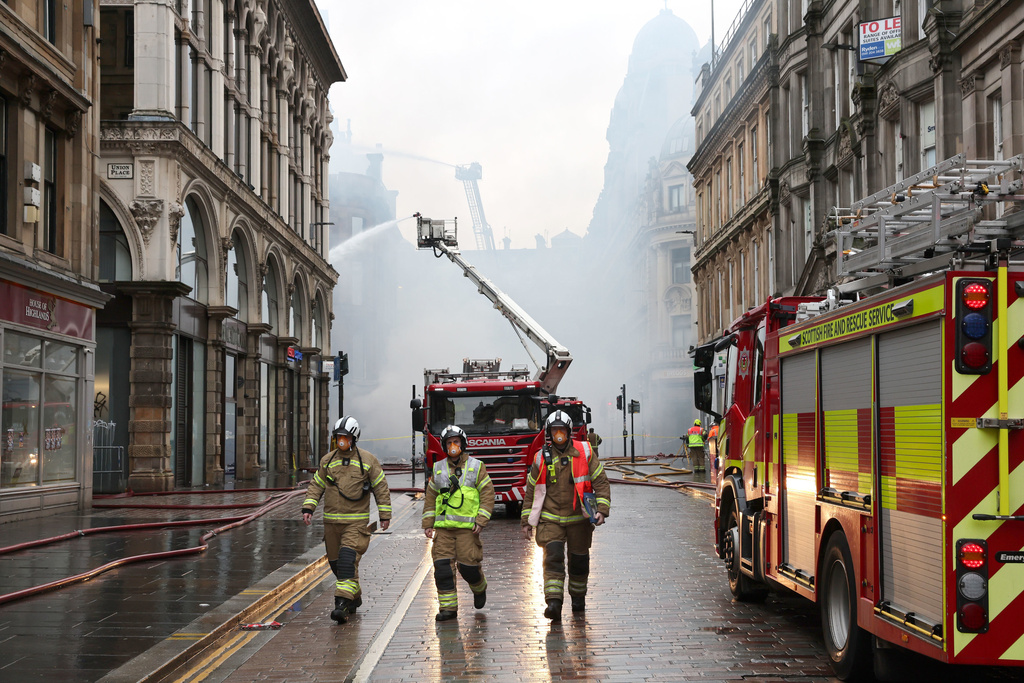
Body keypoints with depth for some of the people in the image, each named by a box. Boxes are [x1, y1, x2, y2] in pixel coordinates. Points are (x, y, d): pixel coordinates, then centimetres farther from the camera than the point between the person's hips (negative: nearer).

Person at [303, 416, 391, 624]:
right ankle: (355, 597, 32)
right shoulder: (327, 461, 8)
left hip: (356, 522, -5)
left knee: (348, 560, -19)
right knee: (335, 562, 11)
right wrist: (308, 508, 2)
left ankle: (342, 604, -22)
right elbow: (316, 486, 15)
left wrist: (385, 515, 2)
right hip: (331, 521, 5)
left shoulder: (367, 460, -2)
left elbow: (381, 487, 3)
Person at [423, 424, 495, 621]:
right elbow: (430, 498, 16)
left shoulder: (476, 467, 3)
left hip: (467, 527, -3)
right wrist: (428, 524, 9)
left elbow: (487, 495, 1)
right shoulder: (438, 469, 11)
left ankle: (479, 589, 29)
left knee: (468, 566, -3)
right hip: (443, 527, 3)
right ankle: (448, 607, 2)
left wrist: (481, 522, -8)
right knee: (442, 566, -5)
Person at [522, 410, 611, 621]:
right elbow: (531, 490, 9)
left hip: (579, 518, 0)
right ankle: (554, 603, -23)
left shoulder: (585, 453, -1)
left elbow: (601, 482, 0)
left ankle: (578, 597, 33)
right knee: (553, 557, -16)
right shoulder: (542, 458, 2)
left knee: (579, 560, 11)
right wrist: (527, 521, 7)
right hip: (550, 518, 0)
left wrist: (602, 510, -12)